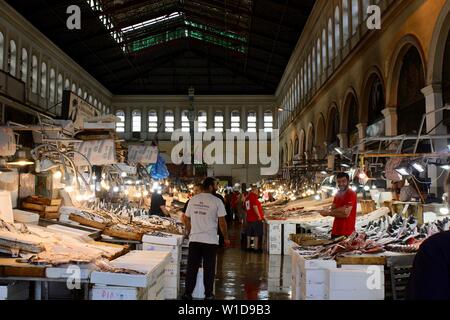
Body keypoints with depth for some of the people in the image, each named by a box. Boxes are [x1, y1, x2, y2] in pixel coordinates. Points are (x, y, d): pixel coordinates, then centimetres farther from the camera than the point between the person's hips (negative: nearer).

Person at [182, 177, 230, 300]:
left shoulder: (193, 200, 5)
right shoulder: (216, 201, -8)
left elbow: (187, 220, 12)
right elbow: (222, 222, -6)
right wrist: (226, 238, 6)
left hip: (194, 239, 3)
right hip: (210, 241, -3)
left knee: (192, 268, 9)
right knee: (209, 269, 7)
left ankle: (188, 293, 13)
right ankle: (208, 295, 15)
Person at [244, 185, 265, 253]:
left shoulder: (248, 197, 13)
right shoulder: (253, 197, -15)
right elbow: (255, 207, -23)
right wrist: (259, 216, -19)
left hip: (249, 218, 9)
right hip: (256, 219, -9)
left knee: (249, 233, 13)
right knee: (257, 234, -3)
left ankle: (248, 246, 20)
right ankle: (256, 248, -2)